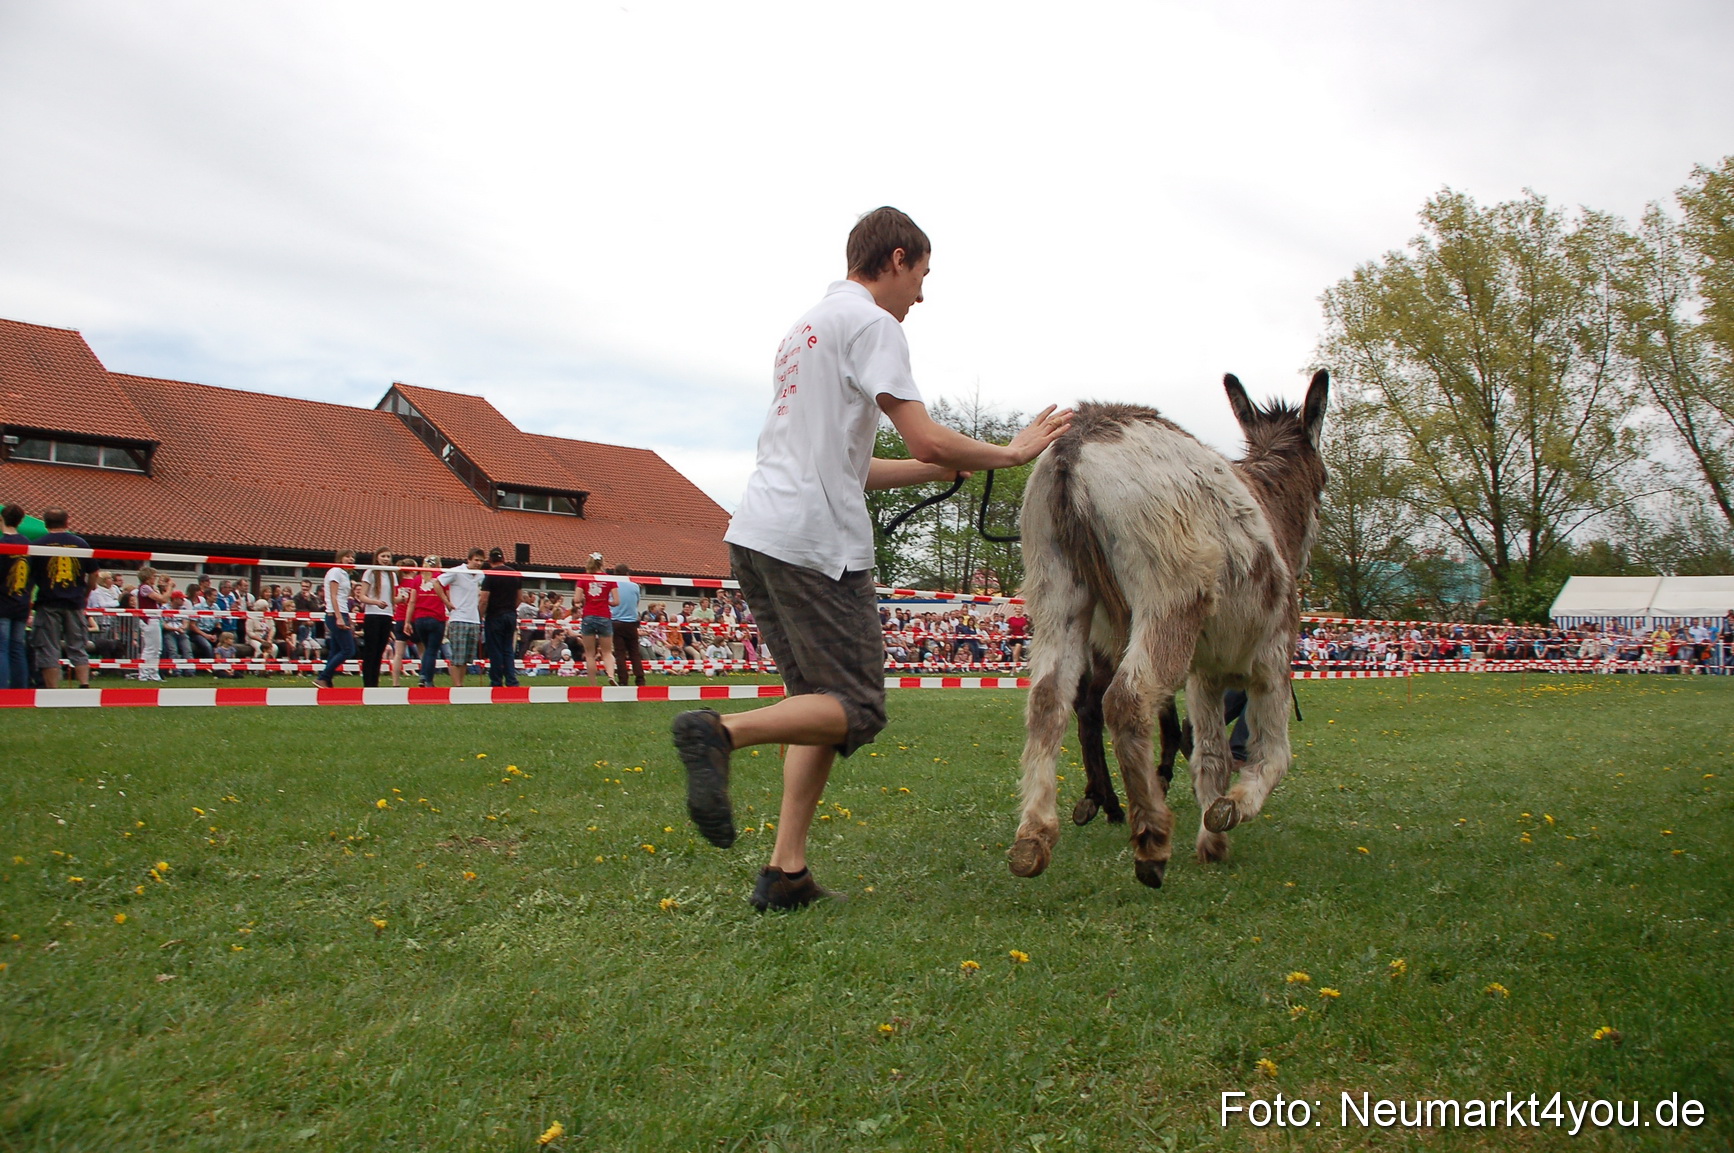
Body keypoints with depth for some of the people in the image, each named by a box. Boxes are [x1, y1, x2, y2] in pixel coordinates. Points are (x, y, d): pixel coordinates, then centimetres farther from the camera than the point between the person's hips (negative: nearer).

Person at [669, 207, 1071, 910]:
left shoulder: (807, 326, 26)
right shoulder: (871, 321, -2)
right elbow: (927, 440, -12)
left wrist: (940, 471, 24)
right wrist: (1012, 453, 4)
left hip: (755, 534, 9)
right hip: (815, 541, -9)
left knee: (824, 699, 12)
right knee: (858, 710, -3)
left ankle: (787, 871, 5)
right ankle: (721, 732, -23)